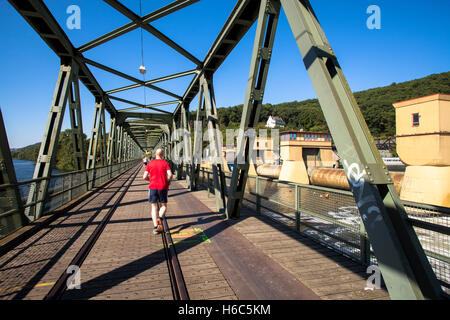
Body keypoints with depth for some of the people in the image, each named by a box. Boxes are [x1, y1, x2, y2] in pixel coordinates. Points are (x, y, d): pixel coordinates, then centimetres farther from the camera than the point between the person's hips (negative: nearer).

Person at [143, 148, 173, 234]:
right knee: (163, 206, 13)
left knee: (154, 207, 10)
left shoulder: (150, 163, 4)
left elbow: (144, 177, -2)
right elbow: (170, 175, -13)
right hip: (163, 188, -1)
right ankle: (159, 218, -15)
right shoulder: (165, 163, -1)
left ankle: (155, 226, 3)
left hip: (153, 187, 1)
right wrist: (167, 182, 5)